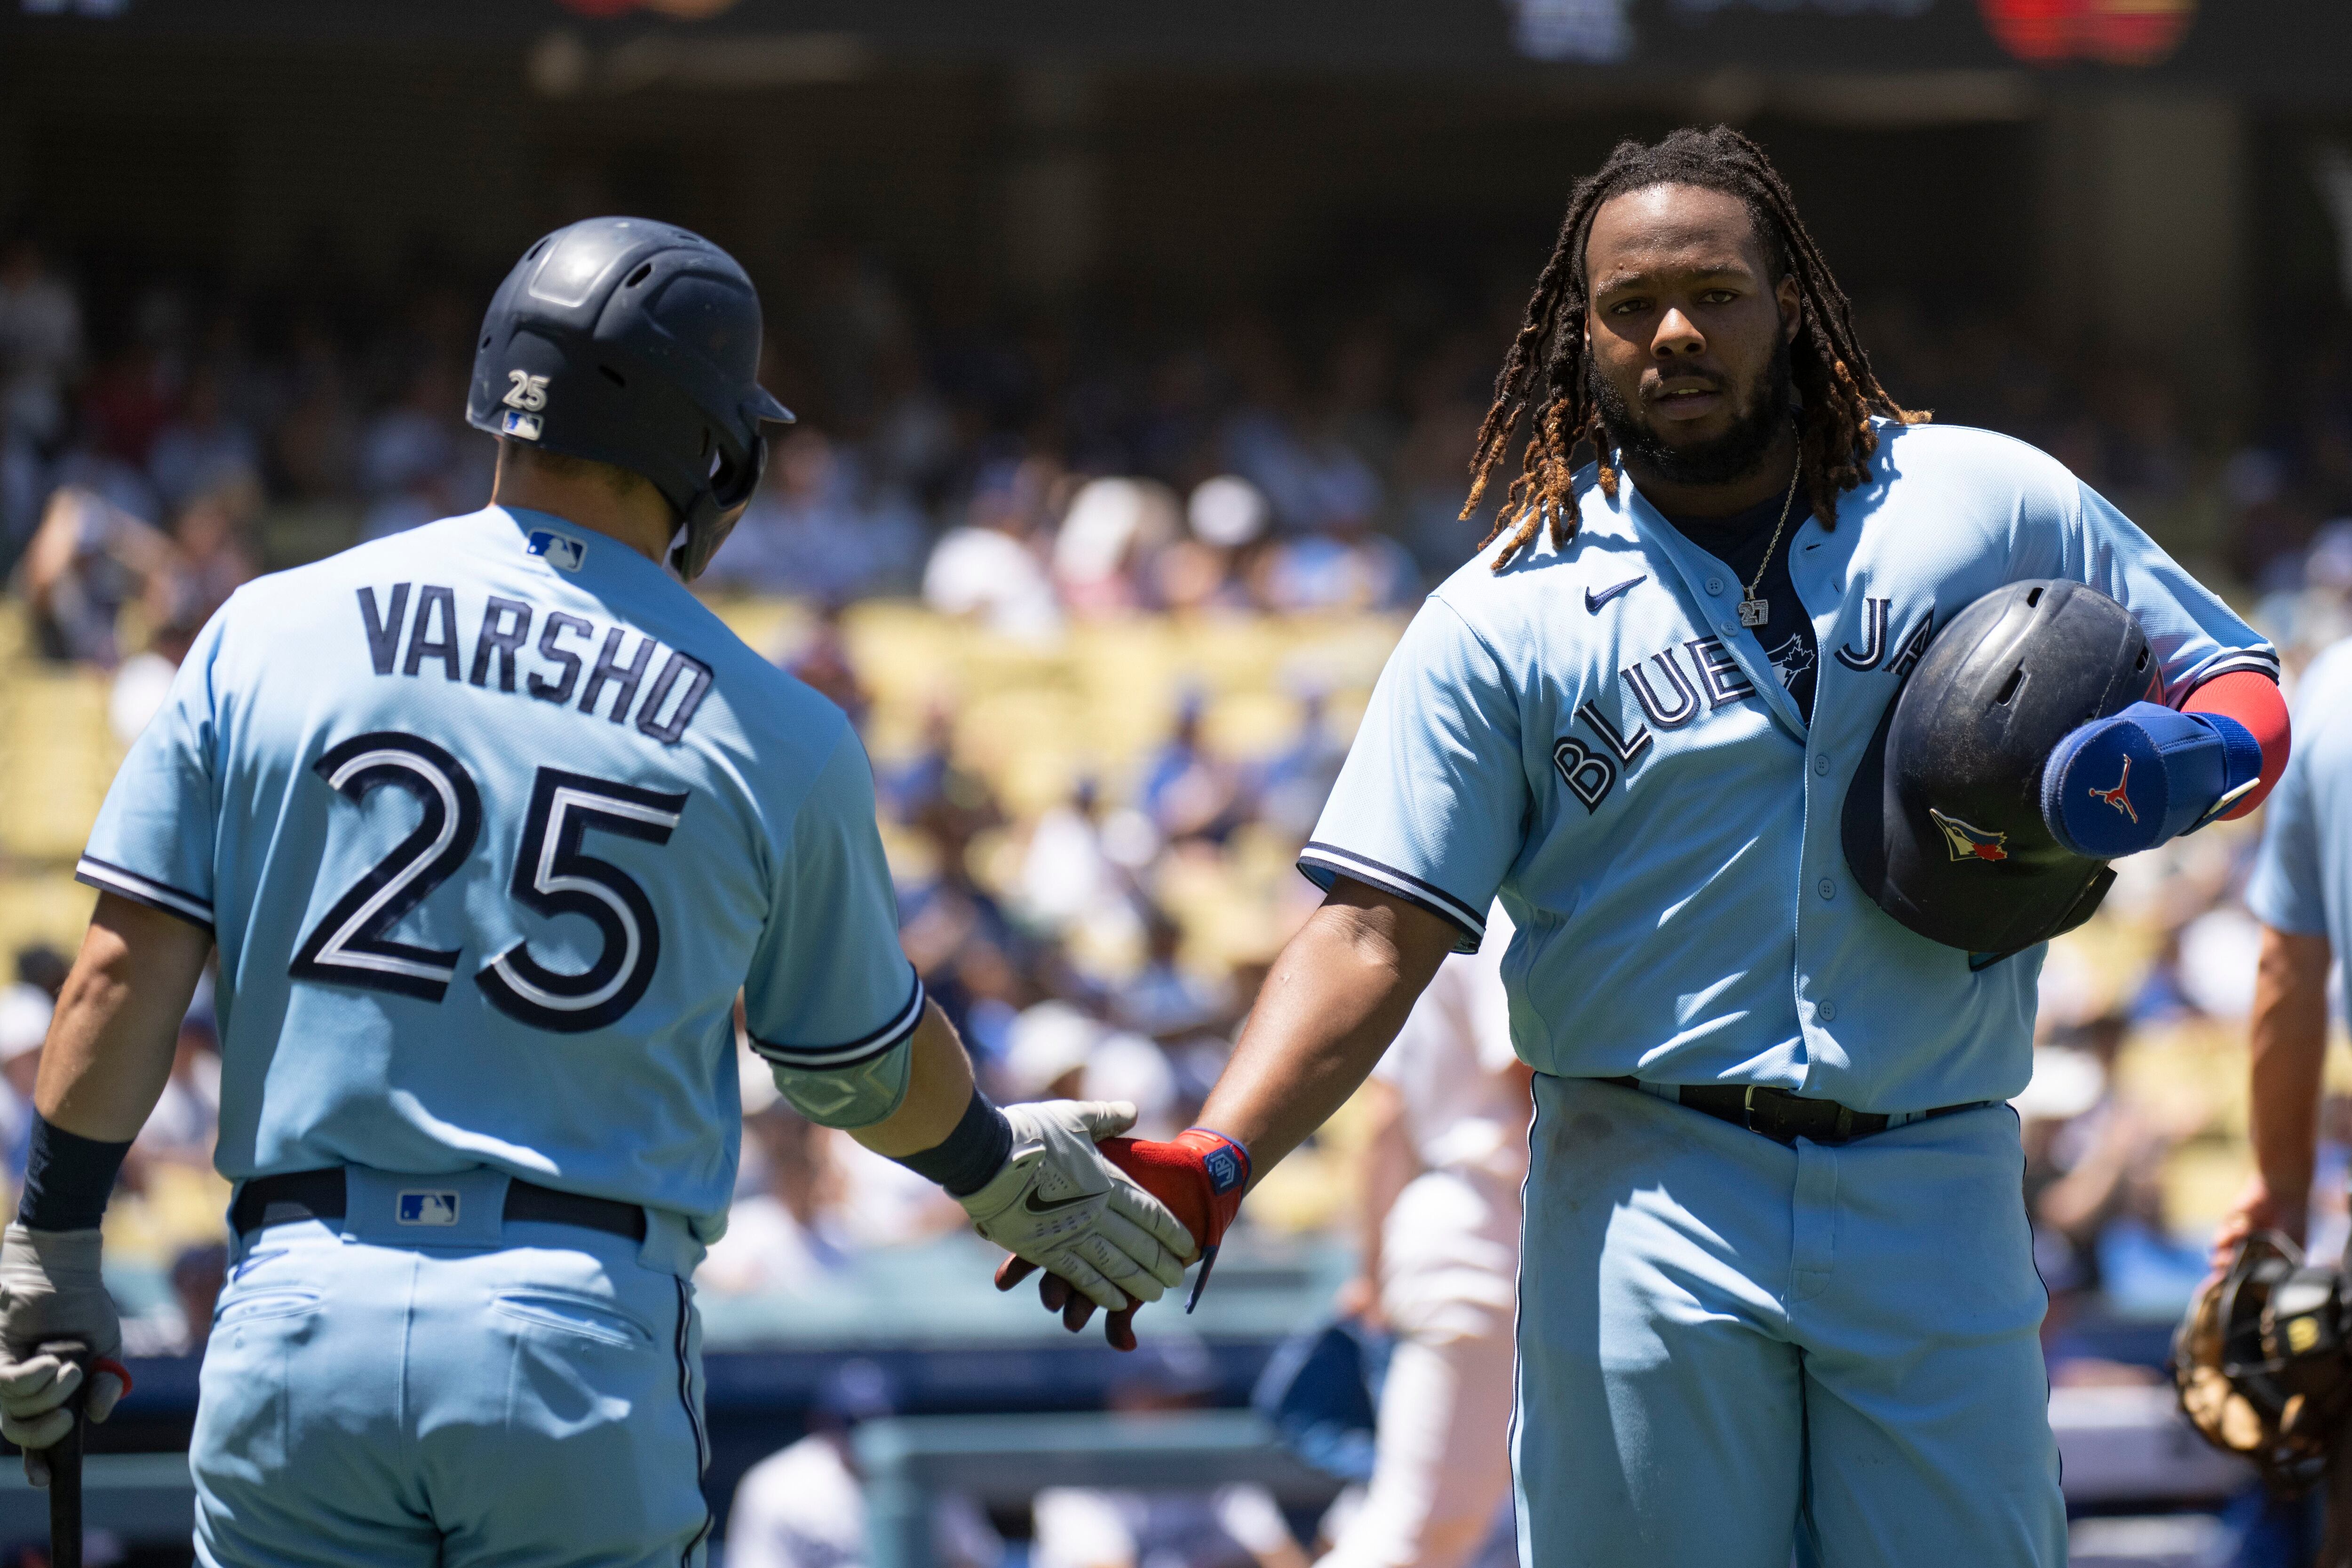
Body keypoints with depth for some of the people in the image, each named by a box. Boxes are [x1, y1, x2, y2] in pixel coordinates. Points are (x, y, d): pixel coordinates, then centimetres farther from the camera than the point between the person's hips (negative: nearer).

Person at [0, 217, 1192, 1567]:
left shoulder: (269, 634, 5)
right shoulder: (776, 738, 2)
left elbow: (131, 966, 0)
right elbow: (868, 1063, 16)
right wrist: (1000, 1167, 36)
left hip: (301, 1313, 1)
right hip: (589, 1343, -1)